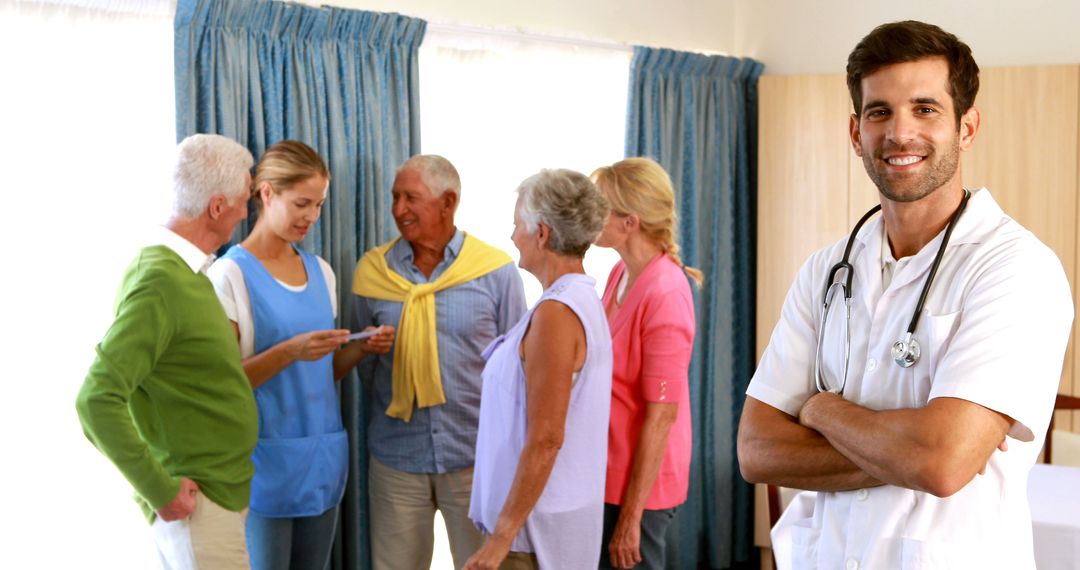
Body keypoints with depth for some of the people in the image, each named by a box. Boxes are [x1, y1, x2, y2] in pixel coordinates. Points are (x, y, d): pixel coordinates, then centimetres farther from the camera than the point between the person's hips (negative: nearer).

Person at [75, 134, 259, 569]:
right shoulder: (160, 281, -20)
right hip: (197, 504, -9)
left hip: (218, 492, 9)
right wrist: (160, 489, -20)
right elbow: (97, 401, -26)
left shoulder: (184, 269, 8)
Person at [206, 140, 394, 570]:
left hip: (323, 456, 6)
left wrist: (360, 349, -3)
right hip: (266, 460, -6)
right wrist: (289, 350, -25)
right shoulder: (230, 273, -9)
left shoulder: (320, 271, 11)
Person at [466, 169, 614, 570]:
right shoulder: (586, 302, 10)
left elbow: (546, 439, -23)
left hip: (538, 526, -9)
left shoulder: (556, 313, -19)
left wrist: (502, 536, -19)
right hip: (570, 511, 9)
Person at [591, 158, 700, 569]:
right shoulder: (620, 273, 4)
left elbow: (662, 414, -20)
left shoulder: (666, 296, -21)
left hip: (638, 485, -8)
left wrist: (631, 514, -18)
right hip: (607, 474, 8)